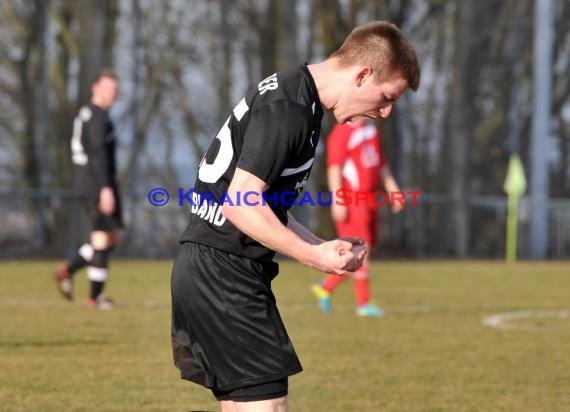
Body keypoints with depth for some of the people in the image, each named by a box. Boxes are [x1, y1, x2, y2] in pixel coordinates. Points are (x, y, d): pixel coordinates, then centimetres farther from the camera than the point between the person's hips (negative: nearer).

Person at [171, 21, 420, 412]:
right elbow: (239, 204, -22)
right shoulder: (288, 111, -17)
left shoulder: (292, 94, 15)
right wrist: (313, 255, -20)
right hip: (225, 275, -10)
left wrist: (323, 246, 10)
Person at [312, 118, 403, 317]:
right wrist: (338, 200, -20)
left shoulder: (372, 130, 16)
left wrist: (392, 189, 17)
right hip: (350, 198, -9)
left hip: (368, 200, 9)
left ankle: (326, 286, 21)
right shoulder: (342, 132, -11)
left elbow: (381, 164, 23)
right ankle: (363, 303, -4)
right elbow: (334, 167, -16)